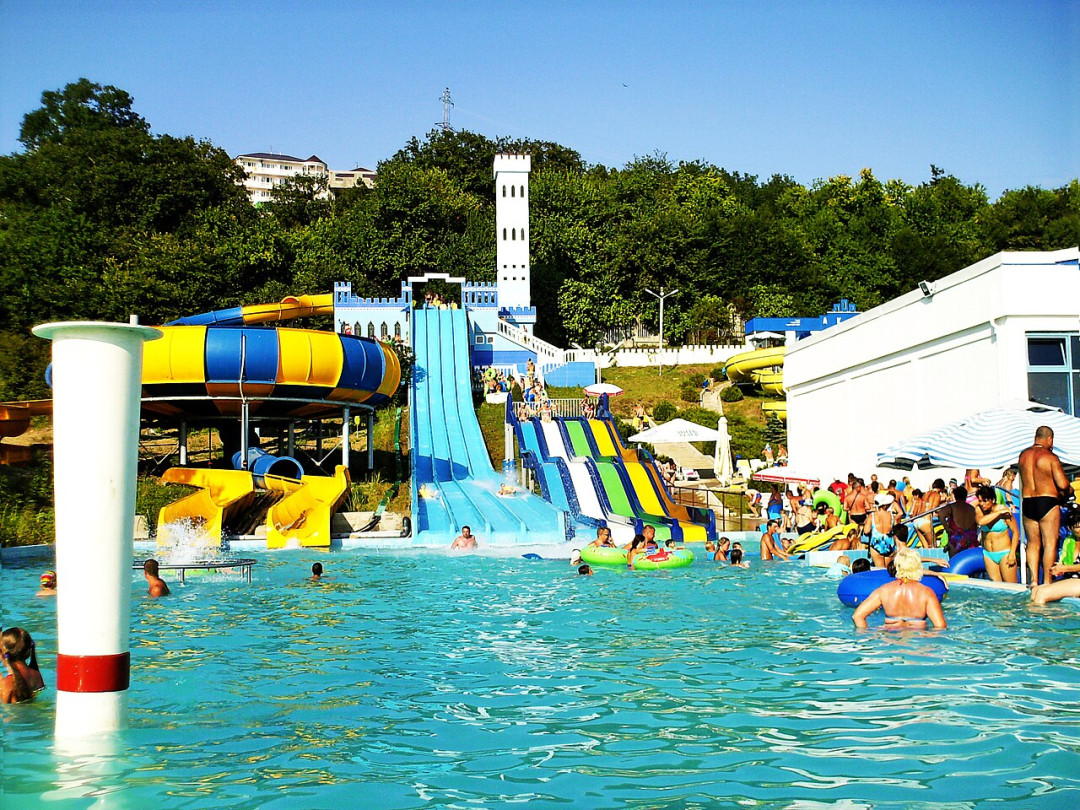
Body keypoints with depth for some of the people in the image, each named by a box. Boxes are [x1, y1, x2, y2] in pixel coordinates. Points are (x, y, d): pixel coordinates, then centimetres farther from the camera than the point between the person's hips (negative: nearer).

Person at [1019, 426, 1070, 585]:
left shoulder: (1023, 455, 6)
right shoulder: (1050, 457, -11)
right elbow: (1063, 484, -16)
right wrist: (1065, 492, 7)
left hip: (1027, 502, 5)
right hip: (1047, 502, -5)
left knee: (1033, 543, 11)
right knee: (1050, 543, -1)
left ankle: (1034, 580, 6)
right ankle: (1047, 582, -3)